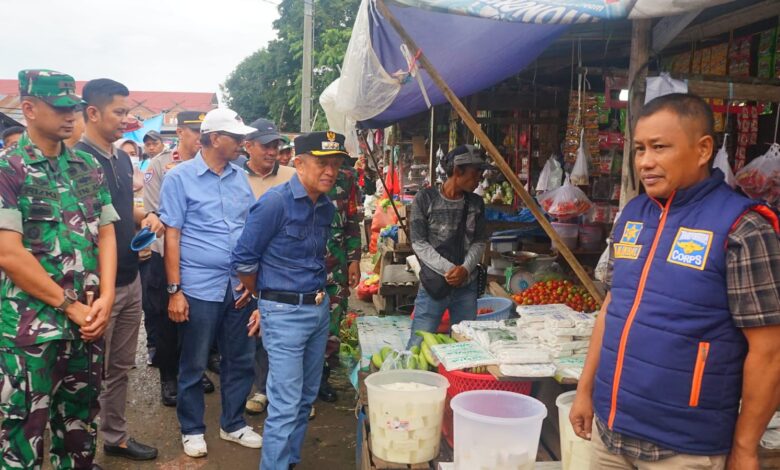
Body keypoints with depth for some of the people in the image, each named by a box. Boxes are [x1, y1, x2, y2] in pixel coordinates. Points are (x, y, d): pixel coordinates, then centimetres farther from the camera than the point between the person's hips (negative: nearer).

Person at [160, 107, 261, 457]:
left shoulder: (240, 177, 9)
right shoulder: (180, 177, -5)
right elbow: (172, 236, -7)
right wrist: (175, 291, -11)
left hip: (240, 286, 5)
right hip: (199, 288, -4)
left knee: (240, 360, 13)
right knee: (194, 365, 10)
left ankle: (233, 424, 31)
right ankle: (192, 429, 28)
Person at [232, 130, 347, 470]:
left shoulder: (326, 208, 6)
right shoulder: (275, 203, -17)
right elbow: (243, 260, -11)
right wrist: (267, 300, 3)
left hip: (319, 308, 8)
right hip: (285, 313, -7)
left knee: (306, 397, 17)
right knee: (286, 404, -4)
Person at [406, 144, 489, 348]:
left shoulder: (476, 203, 7)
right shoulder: (425, 199, -6)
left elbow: (480, 242, 7)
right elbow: (419, 243, -9)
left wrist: (465, 268, -12)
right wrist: (449, 269, -17)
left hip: (467, 286, 4)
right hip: (433, 285, -4)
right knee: (418, 345, -1)